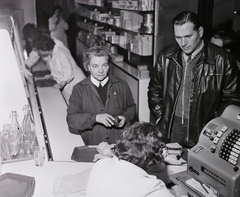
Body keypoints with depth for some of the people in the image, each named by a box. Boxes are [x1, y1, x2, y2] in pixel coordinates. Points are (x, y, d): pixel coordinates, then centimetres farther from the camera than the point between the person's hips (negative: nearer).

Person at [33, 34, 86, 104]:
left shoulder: (61, 53, -24)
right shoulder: (50, 53, 3)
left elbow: (69, 72, -25)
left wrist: (61, 84, -21)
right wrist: (52, 75, 8)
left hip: (74, 82, -9)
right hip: (66, 85, 9)